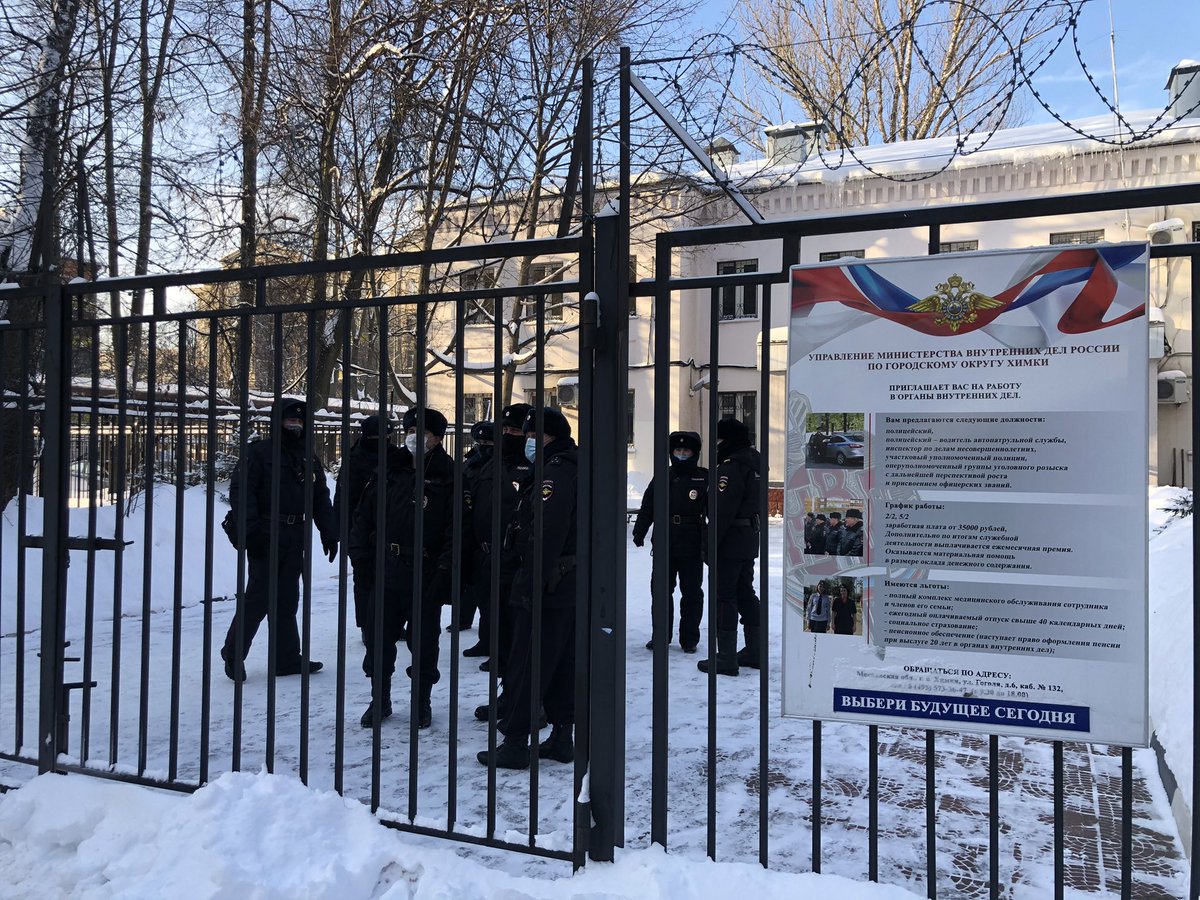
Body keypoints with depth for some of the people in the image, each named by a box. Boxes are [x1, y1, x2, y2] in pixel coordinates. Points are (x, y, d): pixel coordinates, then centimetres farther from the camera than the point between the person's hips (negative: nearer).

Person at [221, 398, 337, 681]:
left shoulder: (309, 460, 16)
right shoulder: (259, 453, -4)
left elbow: (321, 499, 19)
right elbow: (240, 490, -12)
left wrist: (329, 534, 12)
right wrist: (250, 529, -23)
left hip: (295, 538, 6)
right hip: (265, 537, -6)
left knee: (287, 600, 10)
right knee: (258, 598, -5)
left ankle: (287, 658, 15)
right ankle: (233, 654, 10)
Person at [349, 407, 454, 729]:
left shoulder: (448, 477, -4)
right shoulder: (389, 470, 9)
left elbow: (455, 528, -9)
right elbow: (364, 513, 13)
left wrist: (444, 569, -17)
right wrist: (361, 553, 3)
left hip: (426, 575, -4)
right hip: (387, 570, 4)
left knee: (424, 640, 7)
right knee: (378, 637, 9)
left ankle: (423, 702, 25)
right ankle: (380, 700, 27)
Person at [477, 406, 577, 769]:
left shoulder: (554, 474, -15)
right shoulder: (573, 469, 17)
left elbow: (545, 535, -24)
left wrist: (531, 585, -23)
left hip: (547, 588, -10)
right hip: (569, 588, 10)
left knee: (526, 665, -2)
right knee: (562, 664, 14)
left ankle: (515, 742, 5)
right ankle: (562, 737, 22)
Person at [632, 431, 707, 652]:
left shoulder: (704, 478, 1)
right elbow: (647, 507, 8)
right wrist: (639, 532, -1)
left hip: (692, 545, -2)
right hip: (664, 545, 2)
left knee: (691, 592, 5)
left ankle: (689, 639, 16)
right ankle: (660, 636, 18)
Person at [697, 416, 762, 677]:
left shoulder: (730, 466, -17)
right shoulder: (753, 464, 14)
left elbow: (722, 509, -23)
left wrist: (711, 543, -21)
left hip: (730, 542, -10)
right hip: (750, 540, 10)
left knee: (724, 597, -4)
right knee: (745, 593, 17)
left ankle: (726, 658, -2)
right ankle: (754, 651, 25)